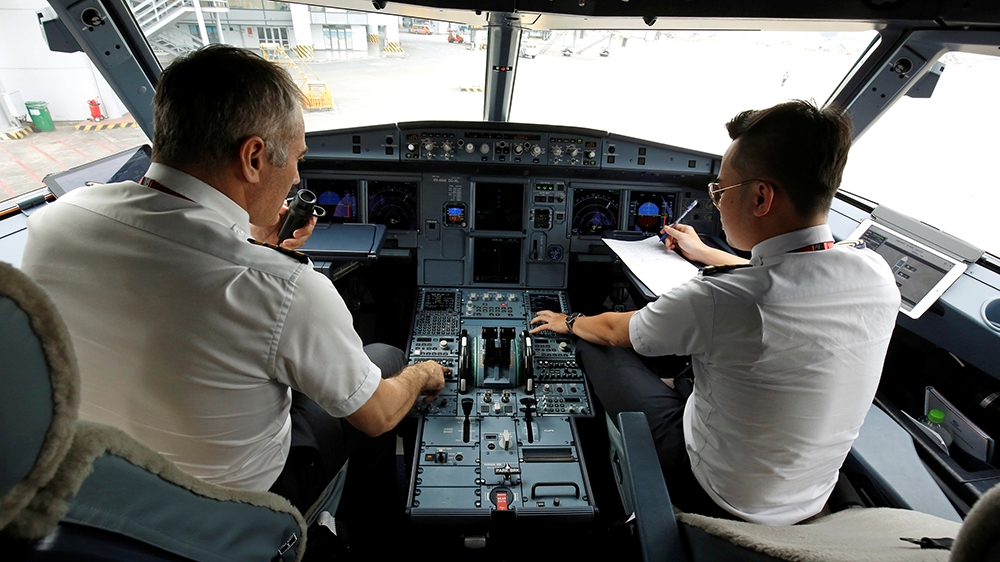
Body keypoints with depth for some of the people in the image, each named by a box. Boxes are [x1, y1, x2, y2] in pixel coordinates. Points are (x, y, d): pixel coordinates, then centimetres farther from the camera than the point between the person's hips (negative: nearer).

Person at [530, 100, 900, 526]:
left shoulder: (718, 300, -34)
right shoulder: (877, 276, -14)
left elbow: (612, 329, -13)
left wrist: (569, 322, 10)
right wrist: (704, 254, 23)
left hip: (718, 499, -6)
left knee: (594, 346, 6)